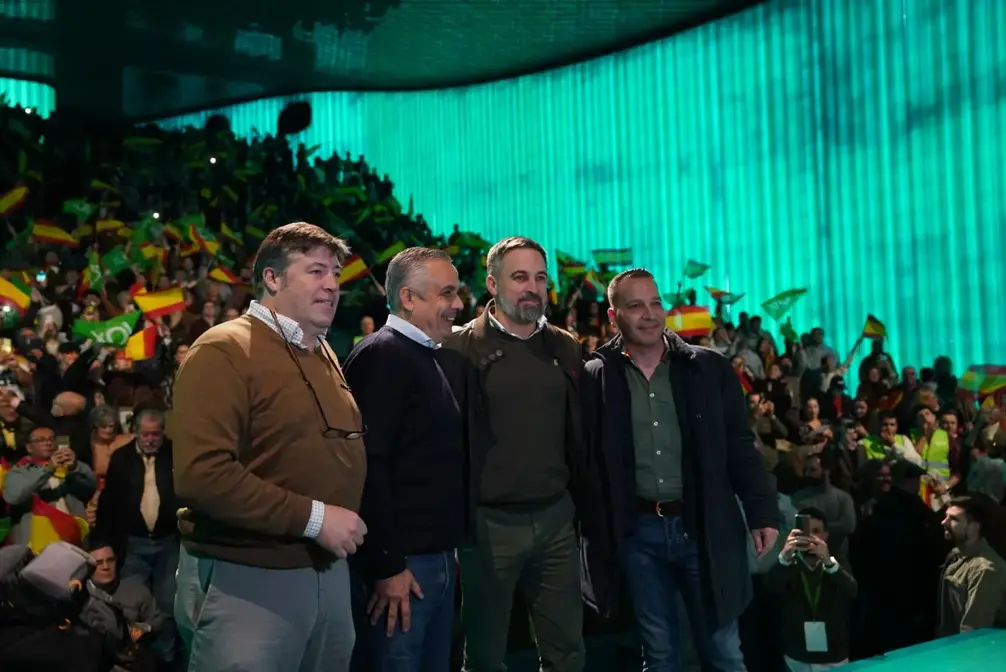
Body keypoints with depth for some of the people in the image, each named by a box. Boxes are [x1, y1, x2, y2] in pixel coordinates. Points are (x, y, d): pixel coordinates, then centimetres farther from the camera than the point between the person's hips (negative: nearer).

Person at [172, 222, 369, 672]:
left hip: (329, 573, 8)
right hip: (247, 581, -8)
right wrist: (312, 517, -21)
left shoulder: (325, 356, 14)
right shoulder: (224, 351, -13)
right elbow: (201, 474, -24)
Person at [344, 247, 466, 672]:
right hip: (400, 564, -9)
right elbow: (370, 464, -21)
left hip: (439, 557, 9)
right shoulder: (380, 356, -13)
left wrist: (450, 549, 14)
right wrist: (387, 566, -22)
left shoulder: (436, 359, 14)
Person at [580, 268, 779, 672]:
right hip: (638, 533, 0)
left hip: (705, 527, 0)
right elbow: (589, 459, 1)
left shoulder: (709, 367, 1)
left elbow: (740, 447, 3)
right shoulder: (596, 377, -1)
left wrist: (763, 513, -2)